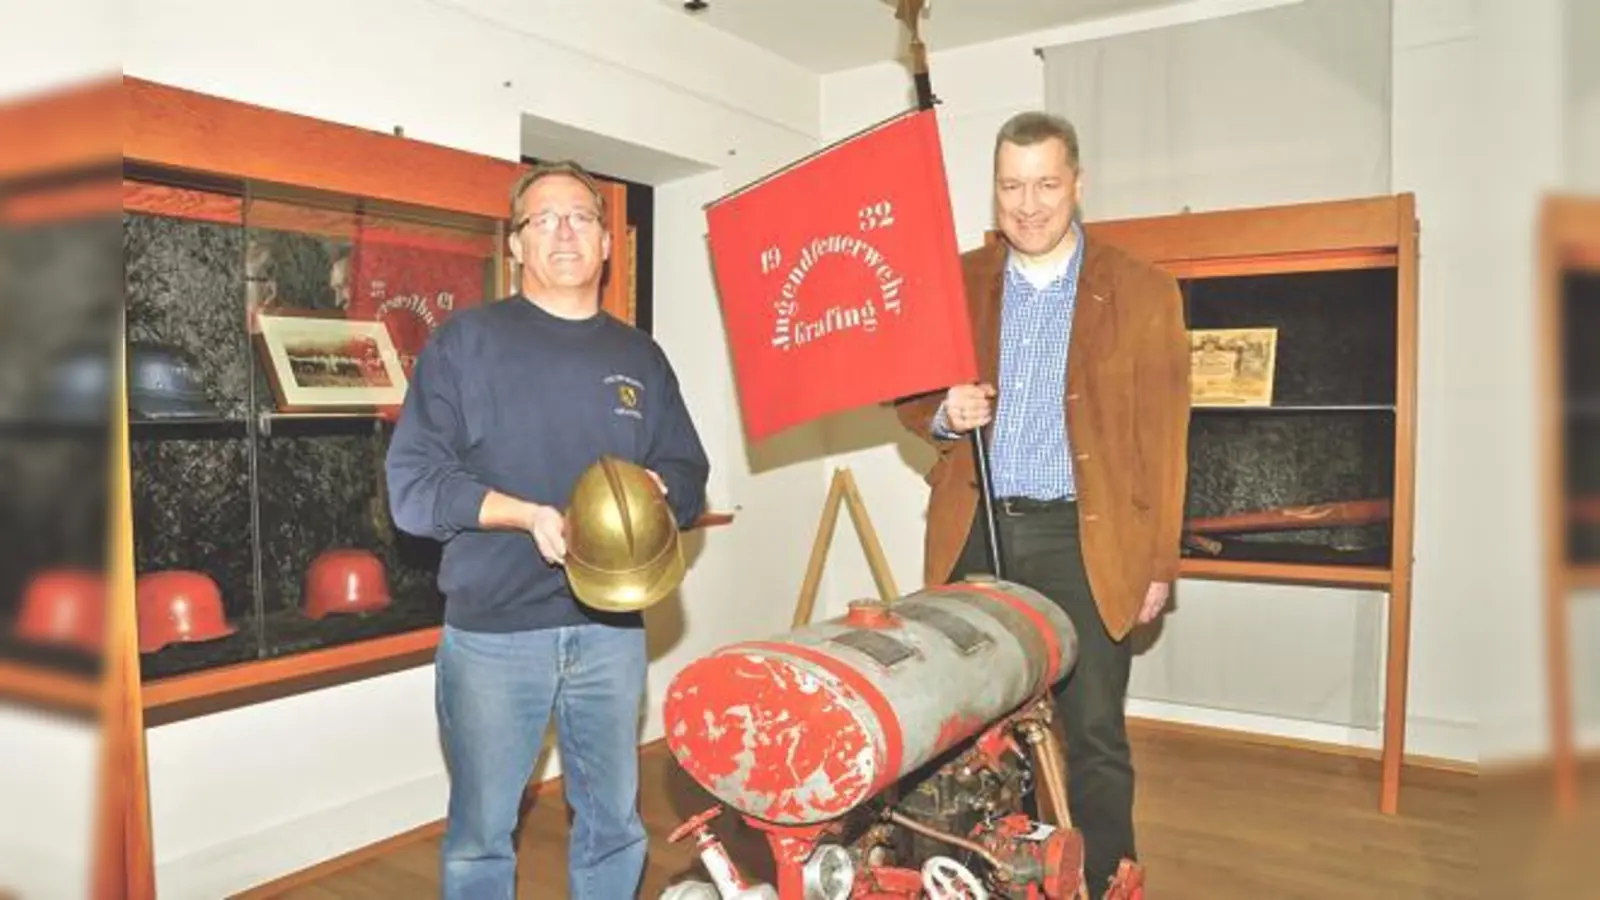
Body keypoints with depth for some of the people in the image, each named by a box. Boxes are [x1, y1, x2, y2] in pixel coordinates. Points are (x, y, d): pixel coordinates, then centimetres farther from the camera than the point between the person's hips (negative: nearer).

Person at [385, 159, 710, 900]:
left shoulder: (639, 356, 11)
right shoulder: (465, 341, -2)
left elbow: (689, 476, 12)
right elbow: (413, 484, -8)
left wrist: (658, 490, -11)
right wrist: (529, 515, -21)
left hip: (612, 629, 4)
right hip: (493, 631, -3)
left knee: (615, 825, 15)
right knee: (481, 836, 9)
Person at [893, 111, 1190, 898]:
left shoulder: (1142, 293, 2)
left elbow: (1162, 440, 1)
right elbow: (908, 392, 14)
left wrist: (1158, 562, -1)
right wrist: (942, 414, -9)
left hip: (1084, 541, -2)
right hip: (973, 535, 3)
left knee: (1095, 737, 5)